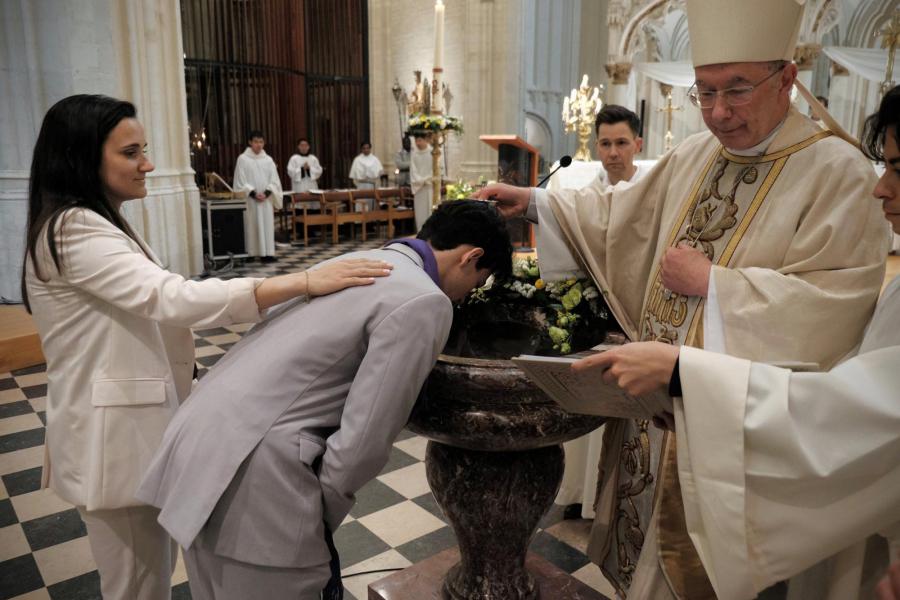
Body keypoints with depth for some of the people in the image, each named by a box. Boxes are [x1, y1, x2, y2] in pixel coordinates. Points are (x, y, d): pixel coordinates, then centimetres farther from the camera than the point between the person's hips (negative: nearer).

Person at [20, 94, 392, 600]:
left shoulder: (98, 225, 13)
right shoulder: (73, 230, -21)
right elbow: (174, 299, -34)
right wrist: (304, 282, -39)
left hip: (138, 427, 10)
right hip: (116, 438, -10)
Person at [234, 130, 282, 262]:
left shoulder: (268, 160, 8)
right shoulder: (242, 159, 0)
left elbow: (274, 180, 5)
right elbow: (240, 181, -5)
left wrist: (266, 193, -11)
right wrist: (254, 194, -15)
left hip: (266, 199, 3)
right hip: (250, 199, -3)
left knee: (267, 225, 0)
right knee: (252, 225, -3)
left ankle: (267, 253, 1)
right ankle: (250, 254, 1)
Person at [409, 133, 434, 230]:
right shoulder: (414, 154, 7)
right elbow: (413, 170, 5)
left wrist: (425, 180, -8)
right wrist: (420, 181, -8)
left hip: (430, 186, -3)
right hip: (418, 187, 3)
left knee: (430, 210, -6)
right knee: (420, 211, 1)